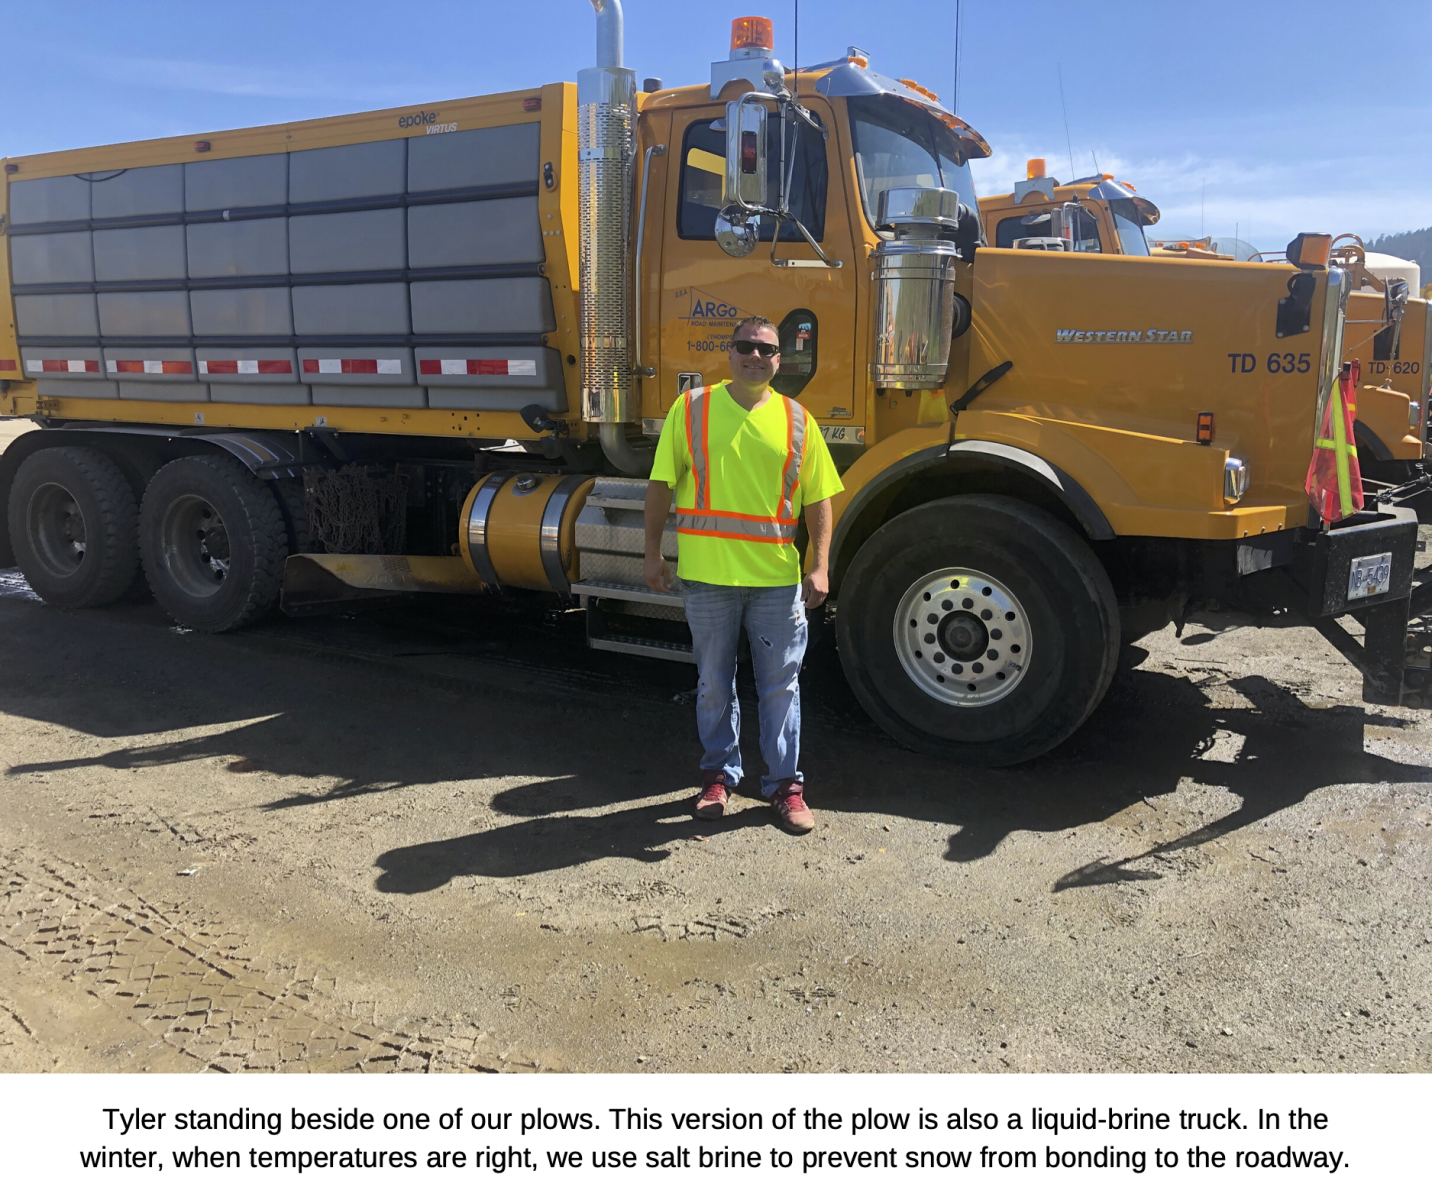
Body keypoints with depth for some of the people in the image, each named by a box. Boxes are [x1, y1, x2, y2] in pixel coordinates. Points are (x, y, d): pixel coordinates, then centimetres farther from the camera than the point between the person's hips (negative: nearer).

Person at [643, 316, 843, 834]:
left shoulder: (797, 420, 5)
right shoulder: (692, 408, 1)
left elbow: (819, 499, 6)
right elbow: (661, 485, 3)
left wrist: (819, 567, -2)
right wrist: (652, 552, 0)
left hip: (777, 577, 1)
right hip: (707, 575, 0)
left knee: (780, 686, 8)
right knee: (714, 685, 12)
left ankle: (784, 784, 21)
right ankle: (720, 775, 29)